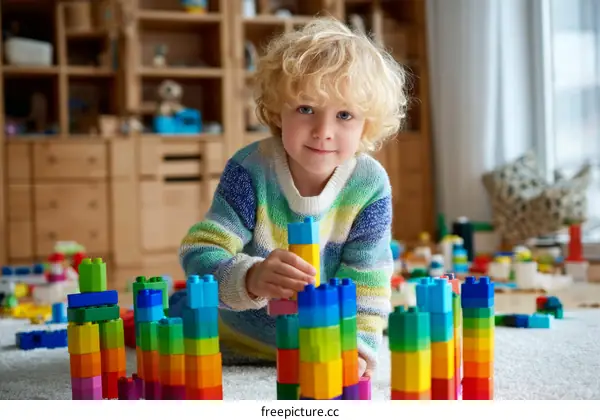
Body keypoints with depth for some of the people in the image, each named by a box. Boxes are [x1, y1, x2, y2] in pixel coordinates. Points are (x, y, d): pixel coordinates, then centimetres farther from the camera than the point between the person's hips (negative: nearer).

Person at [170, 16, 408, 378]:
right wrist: (250, 278, -58)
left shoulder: (370, 185, -24)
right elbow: (200, 253, -38)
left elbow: (366, 279, -18)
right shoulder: (249, 170, -30)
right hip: (235, 330, -1)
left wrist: (358, 344, -31)